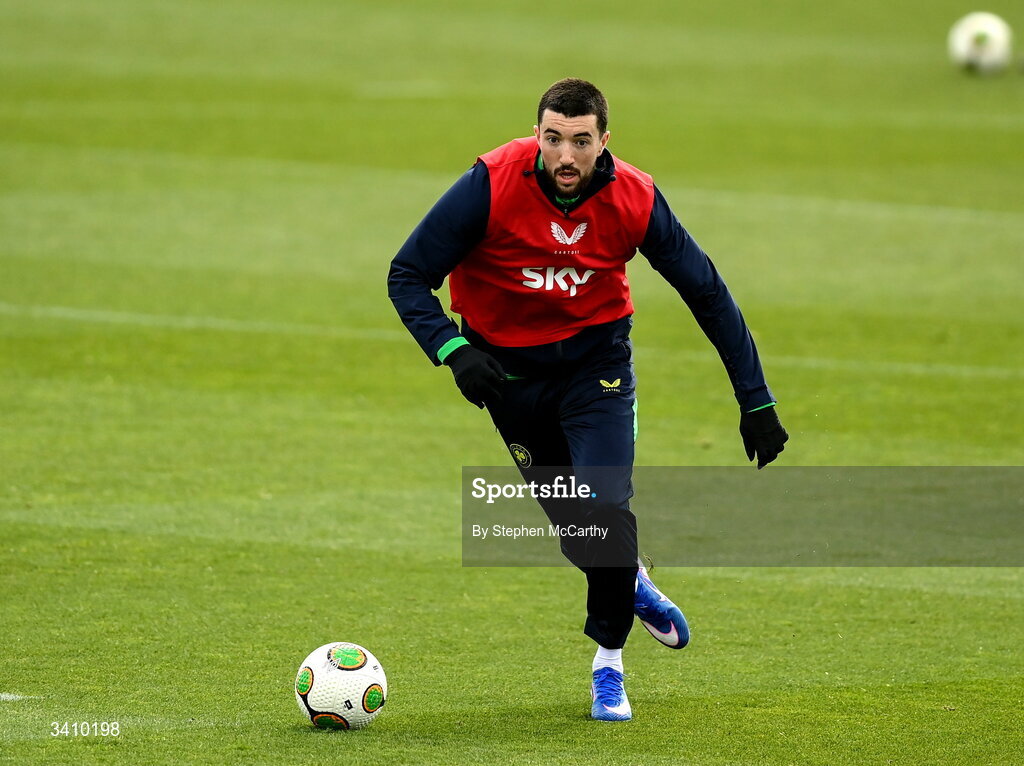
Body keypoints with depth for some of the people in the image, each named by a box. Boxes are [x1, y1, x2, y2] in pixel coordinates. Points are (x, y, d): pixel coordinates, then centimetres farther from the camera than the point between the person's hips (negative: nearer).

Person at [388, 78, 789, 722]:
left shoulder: (634, 199, -19)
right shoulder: (491, 185, -24)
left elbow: (707, 294, -8)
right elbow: (408, 277, -16)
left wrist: (757, 403, -7)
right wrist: (453, 351, -33)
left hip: (597, 359, 0)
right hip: (509, 366, 0)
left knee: (608, 509, -18)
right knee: (577, 525, 6)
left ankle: (609, 665, 4)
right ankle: (632, 585, 43)